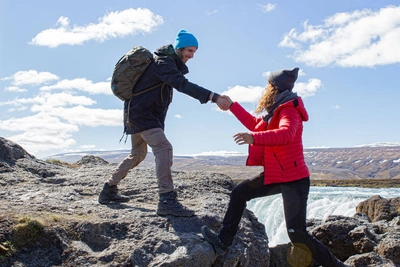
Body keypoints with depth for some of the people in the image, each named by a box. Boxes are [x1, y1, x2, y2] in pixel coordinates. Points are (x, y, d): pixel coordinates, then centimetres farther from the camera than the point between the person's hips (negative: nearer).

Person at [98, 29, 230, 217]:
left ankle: (109, 191, 31)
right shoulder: (164, 62, -19)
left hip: (141, 112, 11)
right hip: (140, 112, -11)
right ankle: (167, 200, -28)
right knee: (163, 147, -23)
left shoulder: (170, 62, 14)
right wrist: (214, 97, -42)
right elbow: (183, 85, -34)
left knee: (138, 154, 20)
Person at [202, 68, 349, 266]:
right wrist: (232, 106, 26)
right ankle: (223, 242, 19)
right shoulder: (276, 110, 11)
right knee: (239, 193, 12)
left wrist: (254, 138, -49)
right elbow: (255, 124, 25)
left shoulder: (289, 110, -17)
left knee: (297, 235, -11)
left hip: (293, 179, -10)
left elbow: (286, 134, -37)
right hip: (274, 175, 10)